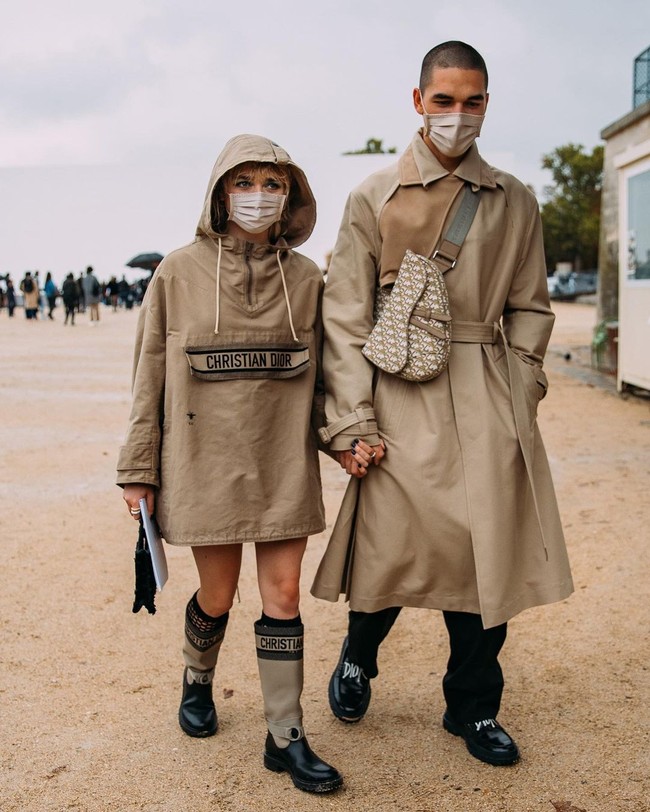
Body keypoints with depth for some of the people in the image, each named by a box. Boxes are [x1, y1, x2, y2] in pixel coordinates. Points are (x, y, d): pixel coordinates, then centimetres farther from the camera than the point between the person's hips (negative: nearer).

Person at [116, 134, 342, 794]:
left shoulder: (306, 279, 3)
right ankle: (197, 681, 42)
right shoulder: (178, 275, -2)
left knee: (284, 596, 3)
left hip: (284, 464, 2)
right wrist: (138, 470, 1)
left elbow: (320, 372, 9)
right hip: (206, 463, -1)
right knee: (217, 597, 10)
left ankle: (285, 737, 16)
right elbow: (150, 379, 1)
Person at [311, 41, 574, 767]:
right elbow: (344, 318, 0)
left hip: (487, 410, 3)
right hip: (402, 402, -2)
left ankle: (473, 707, 25)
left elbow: (529, 311, 13)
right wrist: (352, 420, -7)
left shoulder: (514, 204, 11)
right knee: (393, 550, -2)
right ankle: (357, 659, 32)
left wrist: (519, 403, 3)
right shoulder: (373, 200, 4)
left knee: (488, 553, 4)